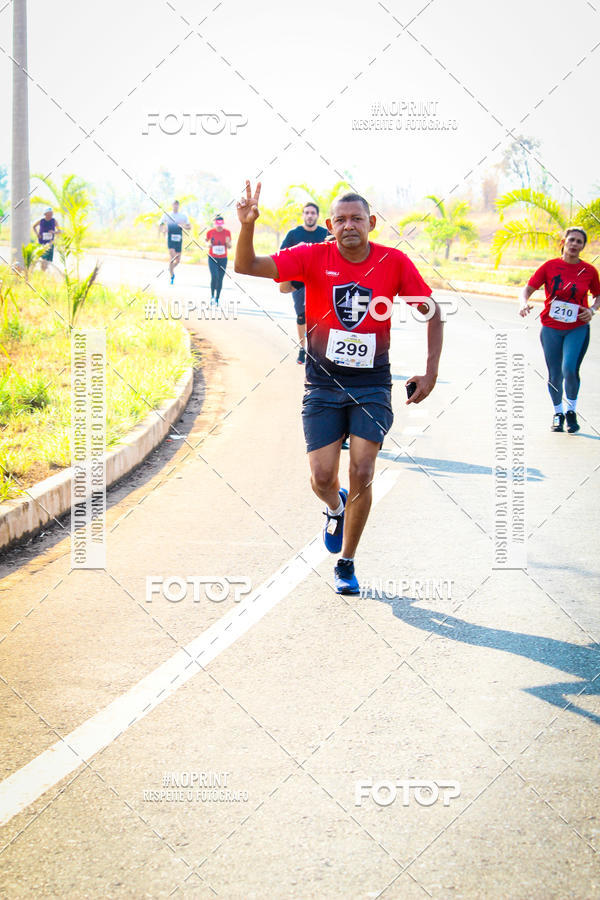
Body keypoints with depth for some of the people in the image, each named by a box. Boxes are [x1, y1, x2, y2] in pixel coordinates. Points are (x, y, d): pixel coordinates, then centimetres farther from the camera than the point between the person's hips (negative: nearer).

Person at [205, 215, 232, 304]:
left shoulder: (227, 232, -3)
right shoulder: (210, 232, -6)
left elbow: (229, 247, 3)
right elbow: (207, 241, 13)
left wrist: (228, 243, -19)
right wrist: (208, 244, -10)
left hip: (223, 259, 2)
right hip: (212, 258, -2)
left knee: (220, 279, 3)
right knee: (214, 277, -18)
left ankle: (217, 299, 16)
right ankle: (212, 295, 4)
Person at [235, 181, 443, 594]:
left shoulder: (394, 262, -6)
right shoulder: (313, 257, -8)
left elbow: (432, 311, 5)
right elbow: (247, 266, -15)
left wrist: (431, 372, -2)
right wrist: (247, 226, -35)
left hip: (372, 385, 0)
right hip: (323, 383, 0)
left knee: (362, 475, -7)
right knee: (323, 478, -4)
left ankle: (346, 563, 12)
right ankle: (336, 509, 35)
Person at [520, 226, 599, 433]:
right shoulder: (550, 266, -3)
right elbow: (528, 289, 0)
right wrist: (524, 303, -21)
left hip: (578, 329, -1)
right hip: (551, 328, 1)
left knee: (570, 369, -19)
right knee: (554, 375, 4)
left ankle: (571, 409, 6)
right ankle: (558, 412, 28)